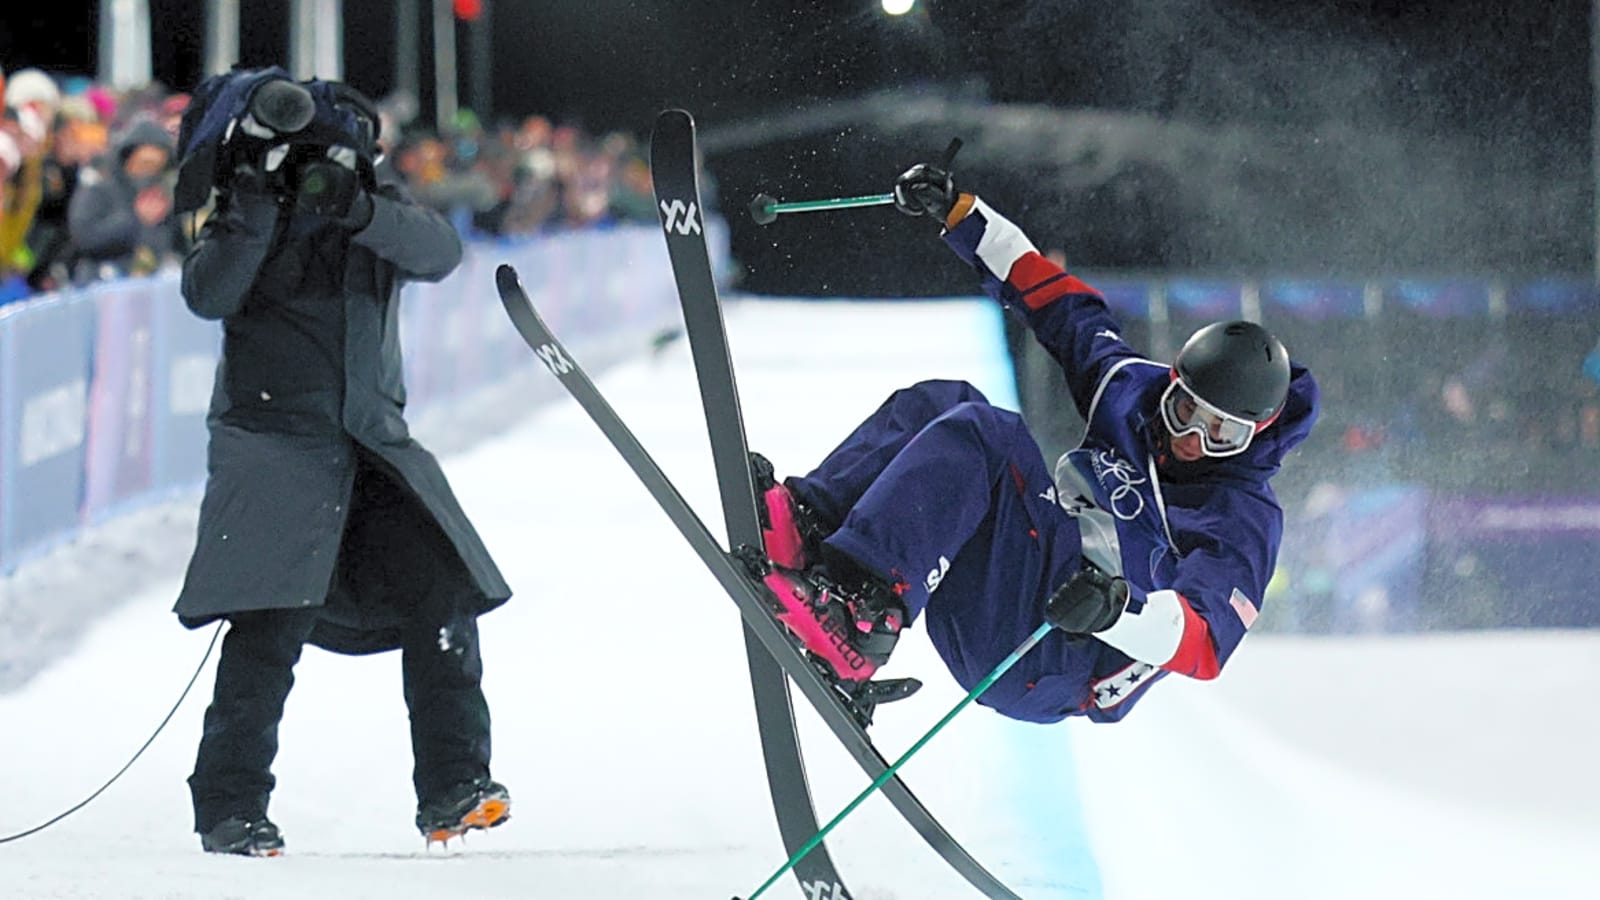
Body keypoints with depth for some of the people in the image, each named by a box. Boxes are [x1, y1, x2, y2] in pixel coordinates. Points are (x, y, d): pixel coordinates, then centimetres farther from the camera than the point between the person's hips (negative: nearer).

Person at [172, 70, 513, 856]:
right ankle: (229, 806, -8)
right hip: (274, 438, -4)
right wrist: (256, 208, -19)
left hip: (375, 439, 4)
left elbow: (438, 254, -8)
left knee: (441, 593, -6)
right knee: (273, 620, -14)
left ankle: (451, 790, 1)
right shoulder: (243, 220, 5)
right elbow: (208, 295, -12)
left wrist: (354, 209, -22)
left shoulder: (380, 211, 11)